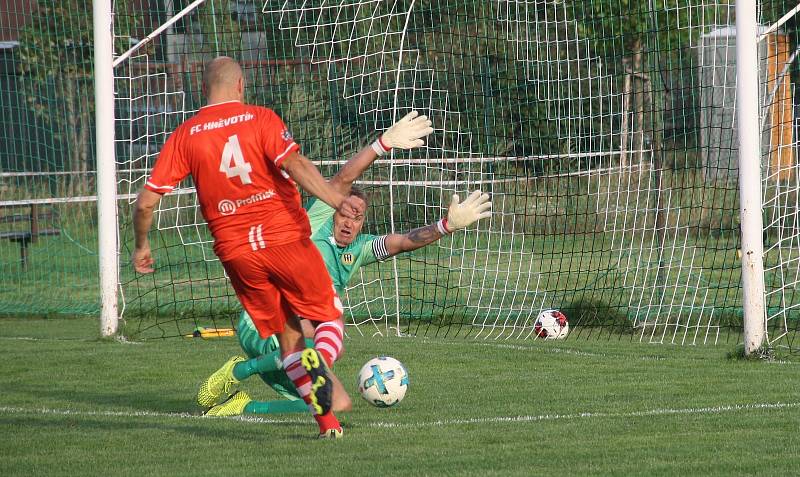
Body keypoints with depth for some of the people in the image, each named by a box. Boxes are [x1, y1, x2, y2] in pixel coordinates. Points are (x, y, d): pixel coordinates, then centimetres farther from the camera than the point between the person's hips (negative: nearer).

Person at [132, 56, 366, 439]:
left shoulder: (184, 136, 5)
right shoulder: (260, 119, -2)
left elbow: (146, 201, 2)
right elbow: (294, 164, -20)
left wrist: (141, 246, 17)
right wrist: (336, 200, -28)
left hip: (236, 252, 3)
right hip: (285, 236, -3)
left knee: (286, 335, 14)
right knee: (329, 315, 12)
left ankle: (326, 420, 2)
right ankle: (318, 368, -22)